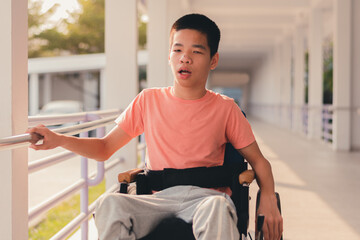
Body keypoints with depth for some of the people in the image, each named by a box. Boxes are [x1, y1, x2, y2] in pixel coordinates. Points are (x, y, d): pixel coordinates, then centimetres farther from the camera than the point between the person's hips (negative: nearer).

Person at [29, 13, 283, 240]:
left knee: (218, 209, -40)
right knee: (111, 204, -32)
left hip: (205, 196, -1)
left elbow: (258, 160, 14)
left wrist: (268, 198, -8)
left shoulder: (225, 109, 9)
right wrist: (59, 140, -1)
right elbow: (105, 148, 17)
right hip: (158, 198, 2)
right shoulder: (149, 101, 13)